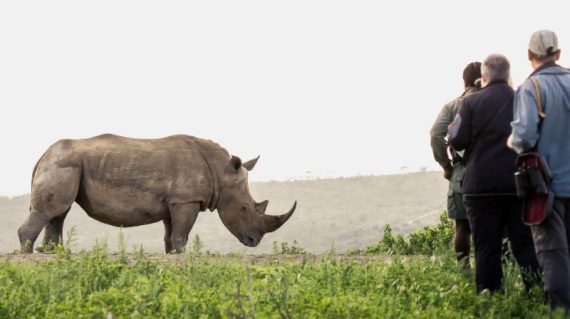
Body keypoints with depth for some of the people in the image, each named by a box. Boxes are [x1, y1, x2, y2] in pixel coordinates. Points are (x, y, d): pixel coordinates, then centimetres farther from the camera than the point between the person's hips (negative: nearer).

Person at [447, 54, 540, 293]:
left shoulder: (472, 102, -7)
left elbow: (457, 140, -5)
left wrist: (453, 128, 15)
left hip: (483, 186, -2)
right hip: (521, 183, 2)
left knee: (487, 248, 3)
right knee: (526, 246, 7)